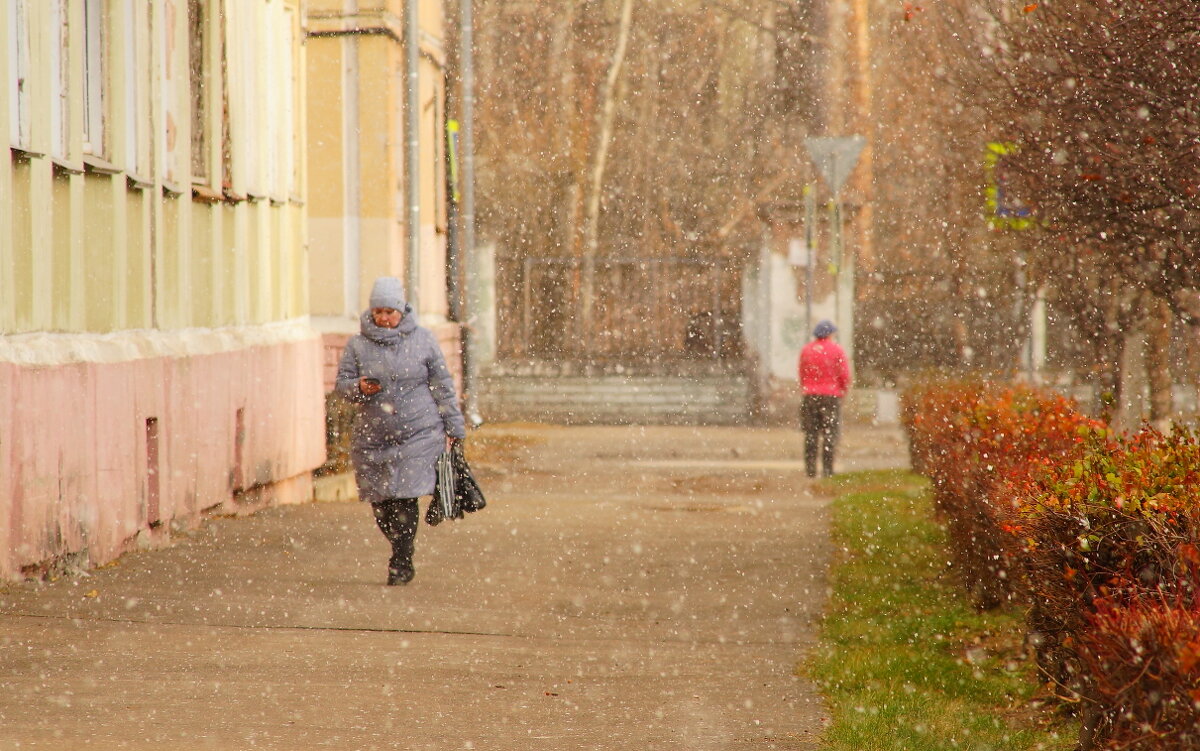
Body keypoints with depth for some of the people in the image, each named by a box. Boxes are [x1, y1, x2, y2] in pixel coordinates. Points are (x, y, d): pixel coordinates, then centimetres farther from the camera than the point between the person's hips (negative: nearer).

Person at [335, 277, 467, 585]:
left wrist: (453, 428, 6)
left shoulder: (422, 340, 3)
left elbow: (443, 386, 7)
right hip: (372, 438, 3)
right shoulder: (357, 345, 6)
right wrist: (359, 388, -17)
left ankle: (401, 562, -2)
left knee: (405, 499, -12)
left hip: (419, 435, -2)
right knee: (380, 503, 4)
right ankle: (402, 555, 24)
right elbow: (342, 383, 6)